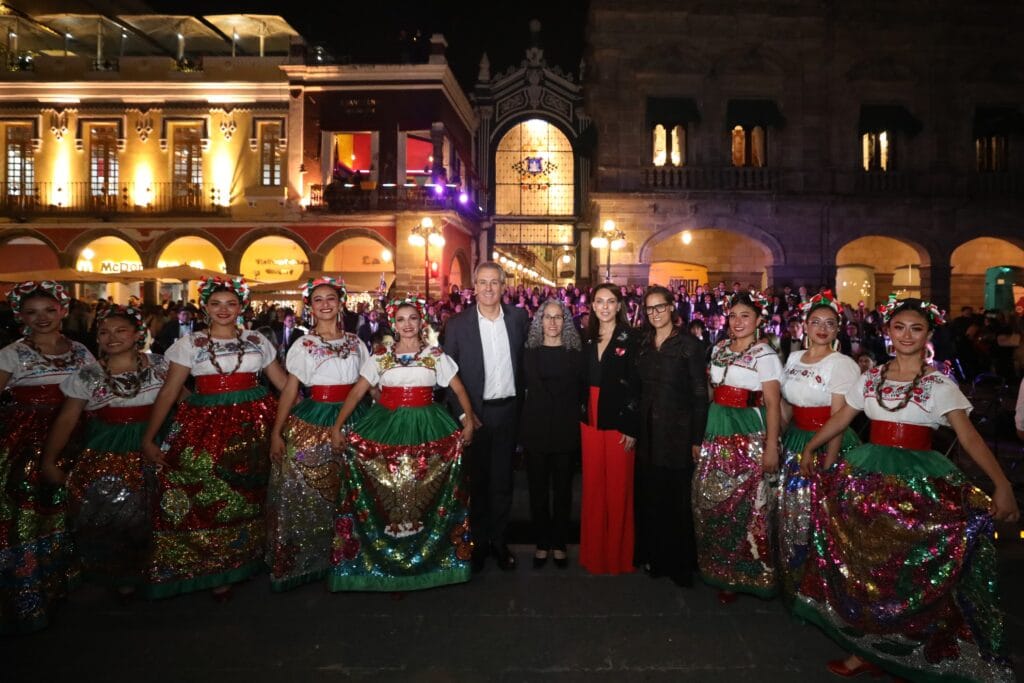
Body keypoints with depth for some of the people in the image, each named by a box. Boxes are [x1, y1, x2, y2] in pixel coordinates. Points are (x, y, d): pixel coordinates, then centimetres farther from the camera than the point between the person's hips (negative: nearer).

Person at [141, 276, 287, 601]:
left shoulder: (257, 341, 8)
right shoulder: (190, 343, 4)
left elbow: (284, 382, 10)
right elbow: (168, 392, 0)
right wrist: (148, 438, -6)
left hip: (253, 424, 1)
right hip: (205, 425, -1)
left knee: (247, 495, 5)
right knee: (206, 496, -2)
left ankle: (242, 562, 26)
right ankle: (215, 570, 16)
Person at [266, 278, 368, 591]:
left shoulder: (355, 342, 7)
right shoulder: (303, 345, 1)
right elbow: (290, 389, -1)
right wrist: (276, 431, -7)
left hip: (352, 418, 2)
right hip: (314, 422, -2)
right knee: (304, 490, -2)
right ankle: (303, 559, 14)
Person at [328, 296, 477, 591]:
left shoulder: (436, 355, 5)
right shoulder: (380, 356, 6)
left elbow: (459, 389, 4)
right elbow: (357, 392, 2)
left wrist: (469, 420, -9)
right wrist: (338, 426, -6)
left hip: (426, 429, 0)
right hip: (387, 427, 1)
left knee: (423, 489, 0)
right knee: (387, 489, 2)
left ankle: (427, 553, 18)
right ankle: (389, 559, 18)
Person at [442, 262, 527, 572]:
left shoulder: (518, 317, 0)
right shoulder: (458, 324, -7)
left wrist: (521, 400, 6)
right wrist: (462, 413, -9)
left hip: (508, 410, 2)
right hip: (475, 412, -2)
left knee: (503, 479, 12)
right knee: (477, 480, 11)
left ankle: (498, 539, 27)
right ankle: (478, 542, 27)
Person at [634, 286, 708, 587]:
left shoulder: (689, 344, -7)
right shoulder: (643, 344, 9)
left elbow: (700, 393, -8)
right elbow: (638, 388, 11)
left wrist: (697, 439, -11)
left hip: (677, 431, -5)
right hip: (647, 430, 5)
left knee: (676, 498, 3)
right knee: (648, 496, 10)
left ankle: (679, 563, 19)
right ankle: (652, 555, 27)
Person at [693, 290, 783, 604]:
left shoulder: (765, 355, -7)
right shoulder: (718, 349, 10)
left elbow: (772, 404, -11)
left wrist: (771, 447, -16)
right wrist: (702, 431, 11)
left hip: (749, 436, -6)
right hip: (717, 431, 6)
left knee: (745, 506, 0)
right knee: (712, 502, 9)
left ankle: (743, 574, 16)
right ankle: (720, 568, 27)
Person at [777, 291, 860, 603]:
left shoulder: (842, 364, -11)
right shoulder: (793, 359, 8)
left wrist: (827, 466, -18)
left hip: (827, 445, -6)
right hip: (794, 443, 6)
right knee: (790, 515, 12)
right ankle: (792, 583, 32)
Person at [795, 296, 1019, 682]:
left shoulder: (939, 385, -5)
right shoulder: (871, 378, 6)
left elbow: (969, 437, -15)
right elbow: (840, 418, 15)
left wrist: (1001, 484, -27)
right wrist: (810, 448, 19)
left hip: (919, 481, -3)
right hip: (869, 476, 4)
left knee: (911, 572, 2)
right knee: (865, 564, 9)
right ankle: (868, 648, 24)